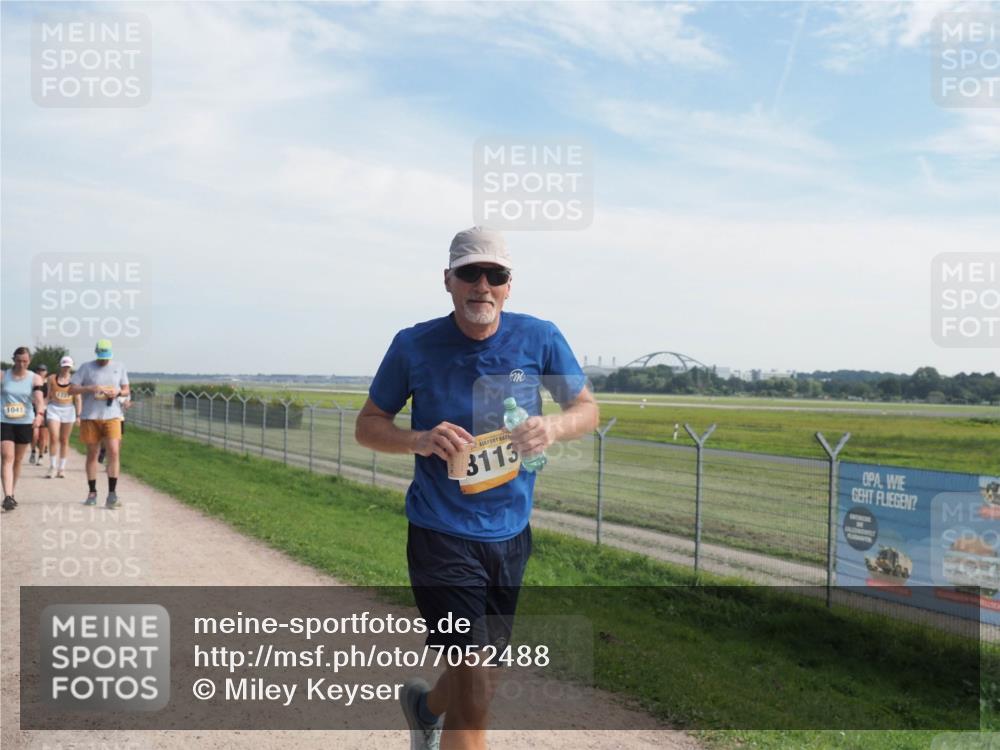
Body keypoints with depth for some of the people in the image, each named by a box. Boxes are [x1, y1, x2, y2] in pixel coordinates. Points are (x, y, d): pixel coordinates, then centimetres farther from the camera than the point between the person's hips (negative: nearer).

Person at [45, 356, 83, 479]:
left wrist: (78, 415, 0)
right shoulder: (52, 378, 5)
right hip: (54, 409, 0)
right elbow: (48, 396, 10)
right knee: (54, 437, -12)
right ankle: (53, 467, -5)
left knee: (64, 440, 5)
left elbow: (78, 399, 4)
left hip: (68, 410, 0)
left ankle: (62, 468, 11)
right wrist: (42, 410, 7)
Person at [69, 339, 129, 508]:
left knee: (114, 451, -12)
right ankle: (92, 493, 19)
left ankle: (112, 493, -9)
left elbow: (126, 390, 14)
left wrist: (118, 392, -8)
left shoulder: (119, 367, 10)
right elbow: (71, 389, 1)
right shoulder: (86, 367, 4)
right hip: (90, 416, 0)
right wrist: (91, 388, -15)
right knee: (92, 454, 8)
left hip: (112, 416, 0)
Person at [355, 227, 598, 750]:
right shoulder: (413, 346, -9)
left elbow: (587, 409, 4)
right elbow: (367, 426, 0)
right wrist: (419, 440, -21)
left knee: (484, 678, 21)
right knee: (475, 693, -9)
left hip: (511, 535, 4)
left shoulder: (540, 339, -5)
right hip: (442, 536, -4)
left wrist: (555, 426, -20)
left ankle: (425, 706, 54)